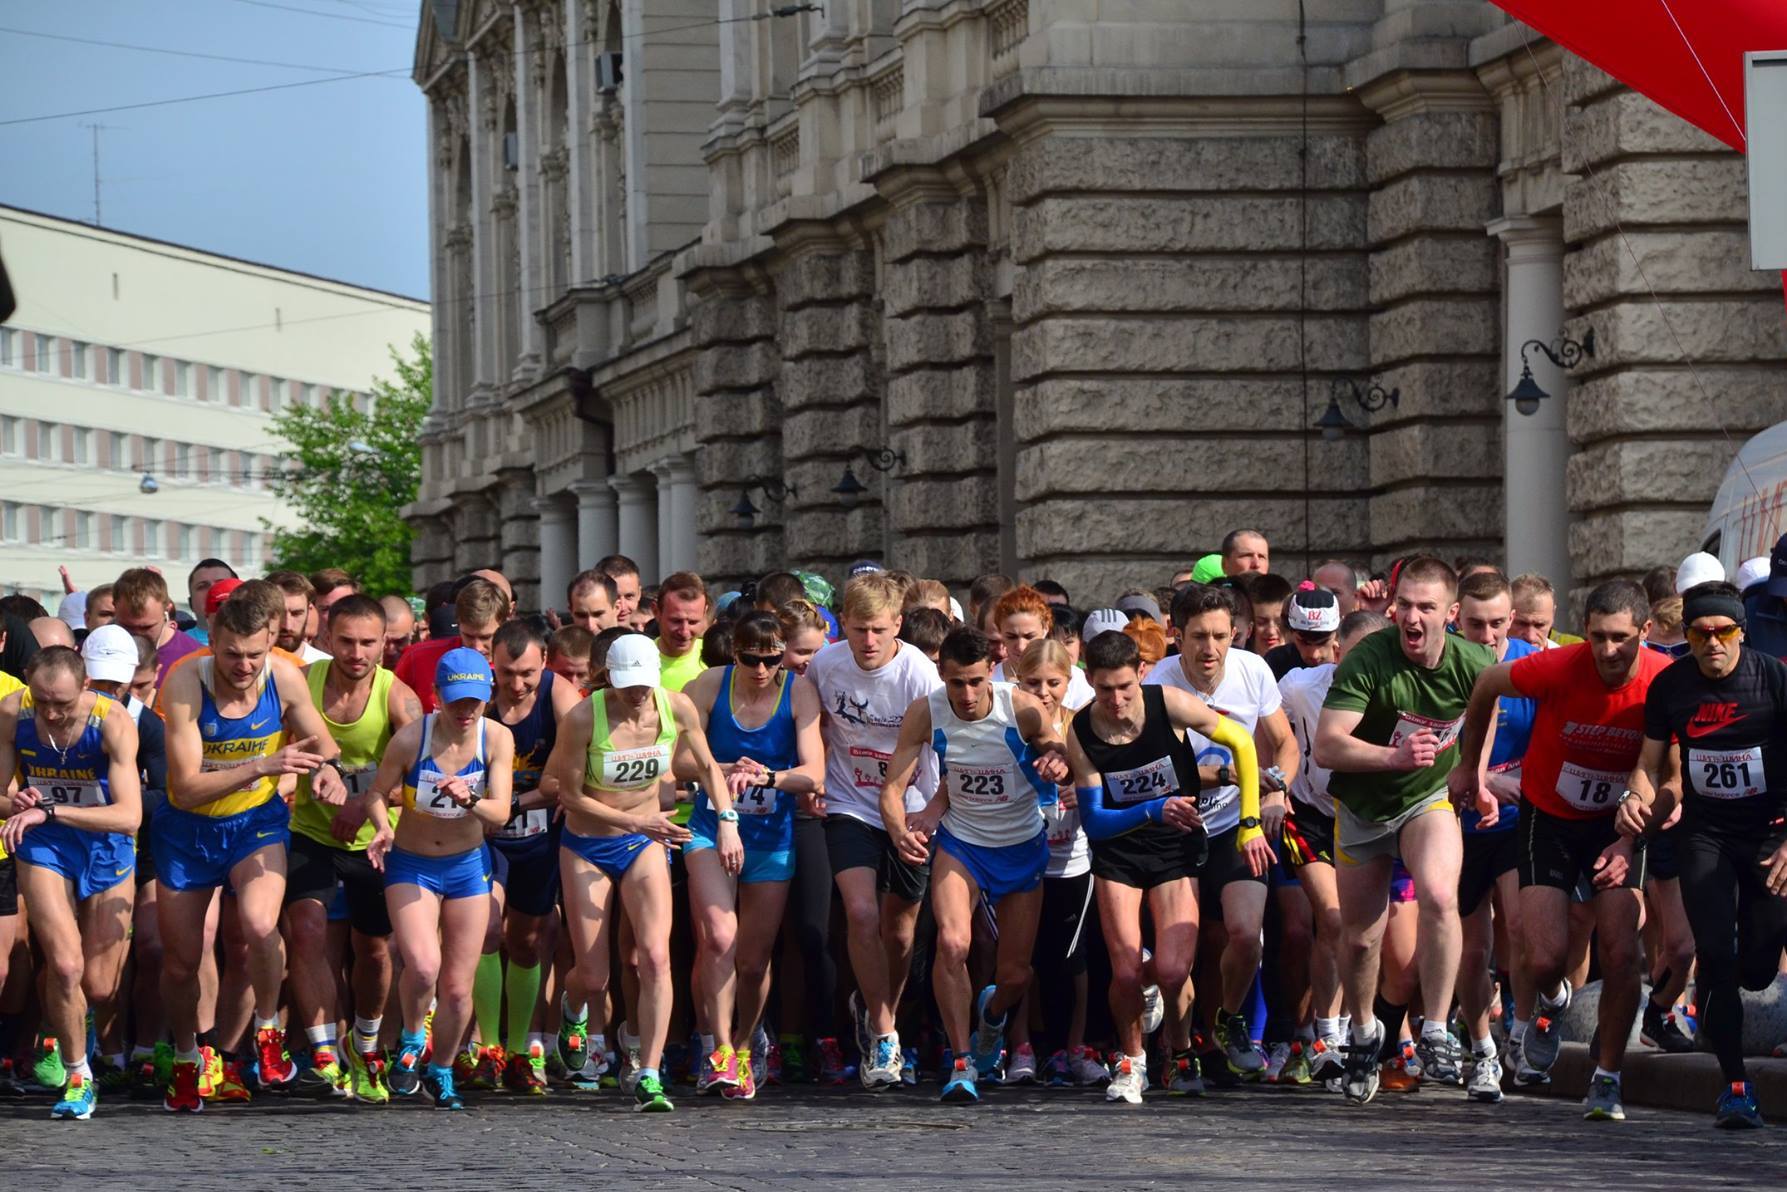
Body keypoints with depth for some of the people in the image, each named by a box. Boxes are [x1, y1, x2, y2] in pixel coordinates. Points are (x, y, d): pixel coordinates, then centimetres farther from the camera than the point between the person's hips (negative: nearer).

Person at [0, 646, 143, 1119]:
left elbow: (129, 815, -30)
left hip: (106, 846, -1)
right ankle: (78, 1079, 2)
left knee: (100, 986, 3)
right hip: (43, 847, 1)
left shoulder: (113, 722, -24)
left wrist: (48, 811, -39)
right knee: (65, 965, -18)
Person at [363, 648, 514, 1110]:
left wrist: (470, 800, -38)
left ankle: (441, 1071, 30)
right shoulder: (411, 738, -18)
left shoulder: (497, 738, -12)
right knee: (423, 966, -24)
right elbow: (377, 793, -7)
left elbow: (500, 812, -17)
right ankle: (412, 1040, 7)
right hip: (411, 864, -2)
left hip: (467, 865, 2)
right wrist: (382, 828, -27)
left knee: (458, 986, 5)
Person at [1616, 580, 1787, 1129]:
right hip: (1704, 831, 1)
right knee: (1716, 956, -12)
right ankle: (1735, 1084, -5)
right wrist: (1639, 799, -18)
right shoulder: (1669, 686, -5)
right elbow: (1650, 764, 6)